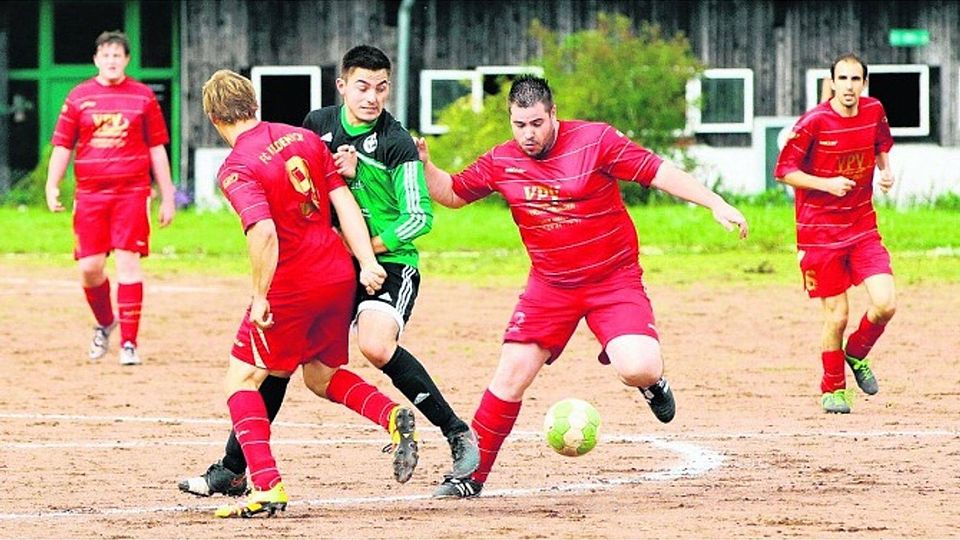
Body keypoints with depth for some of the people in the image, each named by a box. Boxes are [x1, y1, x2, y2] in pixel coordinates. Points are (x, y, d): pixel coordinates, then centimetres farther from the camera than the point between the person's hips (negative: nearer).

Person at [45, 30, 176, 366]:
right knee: (89, 266, -1)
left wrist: (167, 197, 8)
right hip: (90, 193, 2)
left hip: (132, 191, -1)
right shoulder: (79, 97, 8)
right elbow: (62, 145, 8)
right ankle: (105, 324, 27)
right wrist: (52, 186, -5)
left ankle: (129, 342, -6)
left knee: (128, 261, -9)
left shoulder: (143, 96, 6)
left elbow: (157, 149, 9)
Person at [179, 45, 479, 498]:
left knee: (375, 345, -31)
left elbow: (420, 218, -12)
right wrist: (339, 172, -7)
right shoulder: (318, 124, 4)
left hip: (389, 263, -6)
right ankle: (232, 470, 9)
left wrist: (366, 247, -21)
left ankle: (459, 435, -17)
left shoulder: (396, 144, -11)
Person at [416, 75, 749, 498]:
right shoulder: (501, 162, -2)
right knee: (512, 373, -6)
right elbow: (453, 194, 12)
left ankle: (649, 381, 16)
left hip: (615, 279, -3)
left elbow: (659, 173, -11)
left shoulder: (595, 140, -12)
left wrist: (717, 204, -19)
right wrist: (424, 166, -8)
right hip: (550, 285, 3)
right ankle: (471, 475, 5)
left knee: (639, 369, -23)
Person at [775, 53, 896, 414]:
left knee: (885, 304, -11)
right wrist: (827, 184, -22)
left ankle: (856, 354, 20)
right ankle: (833, 388, 22)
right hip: (820, 232, -4)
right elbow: (784, 171, -9)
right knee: (836, 315, -2)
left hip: (863, 227, 4)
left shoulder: (874, 112, 0)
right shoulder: (813, 122, -14)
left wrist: (886, 171, 2)